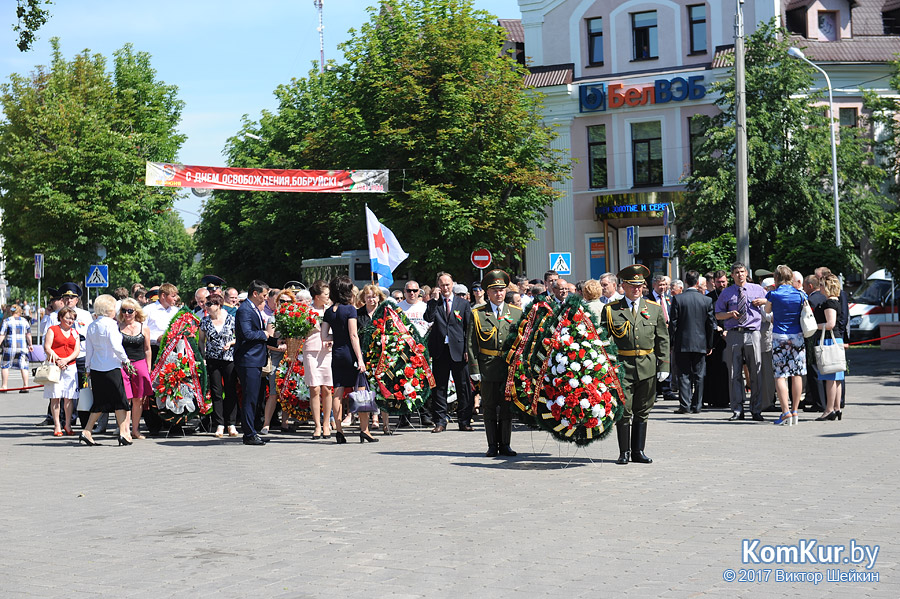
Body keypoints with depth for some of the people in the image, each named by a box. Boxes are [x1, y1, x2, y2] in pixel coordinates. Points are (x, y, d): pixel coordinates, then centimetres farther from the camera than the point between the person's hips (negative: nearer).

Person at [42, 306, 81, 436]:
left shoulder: (74, 333, 16)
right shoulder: (52, 330, 5)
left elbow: (77, 350, 7)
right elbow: (47, 348, -4)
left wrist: (66, 360, -10)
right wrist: (56, 360, -20)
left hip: (70, 366, 3)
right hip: (55, 366, -3)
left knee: (69, 398, 1)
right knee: (55, 397, -5)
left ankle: (68, 425, 10)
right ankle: (57, 426, -1)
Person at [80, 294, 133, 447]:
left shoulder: (91, 326, 9)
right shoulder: (110, 324, -12)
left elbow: (89, 350, 13)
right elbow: (116, 346, -17)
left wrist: (88, 368, 20)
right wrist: (125, 360, -3)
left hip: (96, 368, 7)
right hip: (111, 367, -7)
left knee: (100, 402, 13)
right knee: (119, 400, 3)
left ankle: (86, 432, 8)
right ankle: (123, 433, 3)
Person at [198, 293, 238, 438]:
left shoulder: (231, 319, -2)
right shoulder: (204, 321, 5)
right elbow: (201, 341, 13)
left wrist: (231, 343, -12)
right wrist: (203, 356, 2)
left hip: (230, 359, -2)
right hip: (213, 360, 2)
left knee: (231, 392, 0)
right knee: (216, 392, 0)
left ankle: (231, 424, 7)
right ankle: (219, 425, 5)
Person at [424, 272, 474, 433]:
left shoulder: (463, 303, 8)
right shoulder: (434, 303, 9)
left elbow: (469, 328, 6)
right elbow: (428, 318, -10)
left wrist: (467, 349, -3)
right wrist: (434, 300, -13)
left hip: (459, 350, 0)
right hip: (440, 350, 0)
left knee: (463, 387, 2)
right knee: (439, 387, 4)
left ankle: (464, 421, 10)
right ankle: (440, 422, 10)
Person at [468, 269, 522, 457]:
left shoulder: (516, 313, 9)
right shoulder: (477, 314, 3)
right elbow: (471, 344, 1)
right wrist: (474, 369, -6)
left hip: (510, 369, 1)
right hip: (488, 369, -1)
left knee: (507, 407, 6)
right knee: (489, 408, 4)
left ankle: (505, 445, 15)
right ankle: (492, 446, 12)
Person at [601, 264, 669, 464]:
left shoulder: (654, 309, 9)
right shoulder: (611, 310, 3)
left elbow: (663, 339, 10)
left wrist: (663, 366, 4)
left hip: (647, 367, 2)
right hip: (622, 367, -2)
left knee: (642, 411, 8)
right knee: (623, 410, -3)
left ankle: (638, 451, 16)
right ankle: (624, 452, 5)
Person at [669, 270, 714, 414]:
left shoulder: (677, 299, -7)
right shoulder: (707, 300, -2)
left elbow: (673, 323, -6)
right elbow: (711, 324, 3)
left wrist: (672, 343, 2)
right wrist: (710, 345, 12)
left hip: (682, 343, -1)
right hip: (700, 343, 1)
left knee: (683, 375, 3)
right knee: (698, 376, 8)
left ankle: (685, 405, -3)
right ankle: (696, 406, 10)